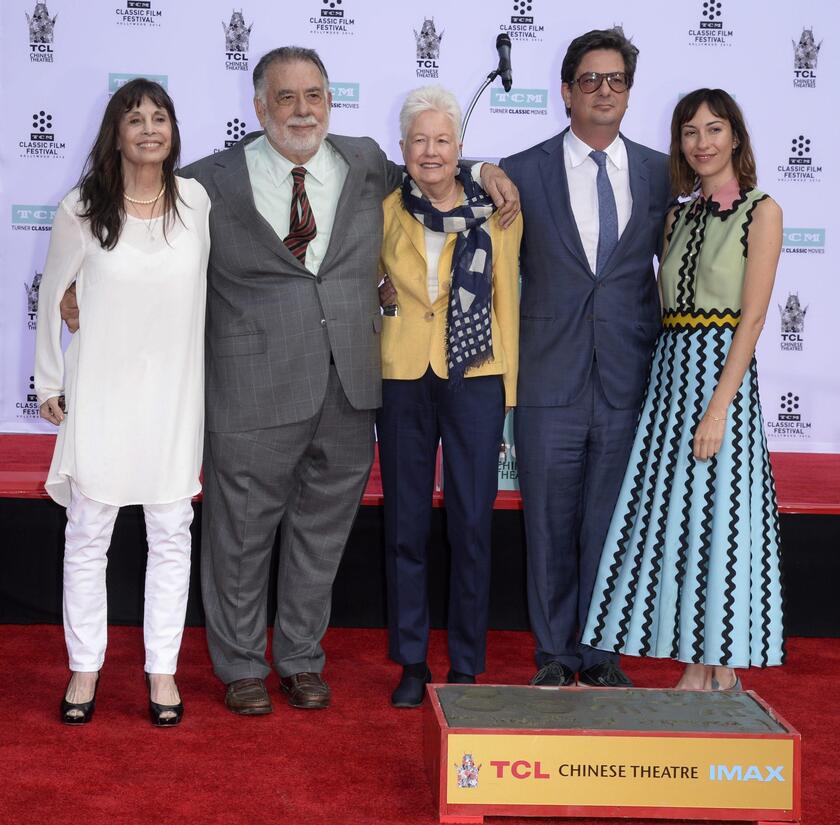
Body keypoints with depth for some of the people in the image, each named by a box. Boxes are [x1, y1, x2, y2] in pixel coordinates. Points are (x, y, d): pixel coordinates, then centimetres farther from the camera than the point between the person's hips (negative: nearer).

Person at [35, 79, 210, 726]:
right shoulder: (82, 210, -6)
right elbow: (52, 299, 5)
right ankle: (85, 668, 19)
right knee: (88, 534, 5)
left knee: (172, 534, 6)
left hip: (174, 393, 2)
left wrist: (206, 381, 12)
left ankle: (163, 670, 18)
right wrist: (50, 384, 8)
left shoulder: (196, 202, -1)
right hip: (101, 395, -1)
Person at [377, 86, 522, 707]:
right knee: (406, 523, 7)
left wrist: (509, 385, 1)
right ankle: (412, 662, 18)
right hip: (403, 380, 1)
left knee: (472, 525, 1)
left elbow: (506, 298, 4)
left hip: (475, 379, -1)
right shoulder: (386, 213, 5)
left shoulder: (494, 210, 2)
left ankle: (467, 665, 13)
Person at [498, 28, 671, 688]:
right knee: (550, 526, 7)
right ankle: (555, 654, 21)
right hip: (551, 380, -1)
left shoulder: (660, 174, 8)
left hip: (630, 381, 1)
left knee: (613, 526, 7)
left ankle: (603, 654, 21)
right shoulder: (522, 173, 2)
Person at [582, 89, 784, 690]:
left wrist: (717, 409, -18)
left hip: (721, 371, -6)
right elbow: (664, 307, 14)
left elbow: (752, 317, -11)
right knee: (677, 522, 6)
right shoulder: (679, 217, 15)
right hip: (670, 373, 6)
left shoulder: (760, 211, -3)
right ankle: (695, 673, 15)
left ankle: (725, 674, 9)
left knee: (719, 519, -3)